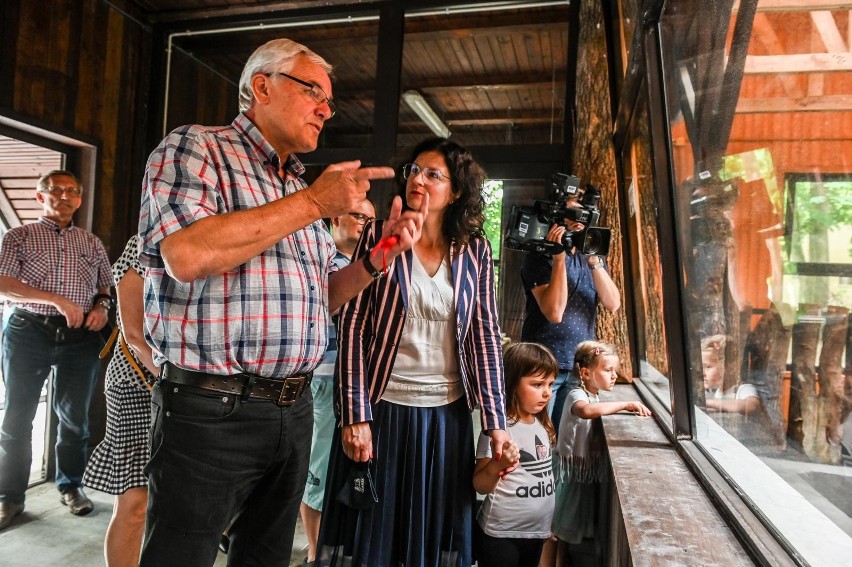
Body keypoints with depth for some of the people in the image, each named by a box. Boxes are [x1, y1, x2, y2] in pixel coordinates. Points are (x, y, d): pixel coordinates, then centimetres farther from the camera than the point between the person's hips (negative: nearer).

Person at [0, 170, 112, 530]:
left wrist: (102, 306, -5)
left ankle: (71, 486, 23)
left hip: (81, 337, 2)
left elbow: (107, 286, 18)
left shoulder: (91, 242, 15)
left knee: (74, 415, 8)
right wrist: (57, 300, -19)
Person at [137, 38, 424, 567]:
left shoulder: (302, 187, 14)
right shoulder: (194, 148, -5)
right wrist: (313, 204, -18)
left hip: (294, 409, 7)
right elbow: (187, 256, -24)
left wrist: (381, 252, 1)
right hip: (212, 409, -7)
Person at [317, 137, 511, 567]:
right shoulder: (379, 237, -3)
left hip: (448, 415, 2)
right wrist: (355, 415, -11)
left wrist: (496, 421, -1)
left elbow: (485, 336, 3)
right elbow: (352, 329, -6)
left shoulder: (475, 251, 2)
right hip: (382, 409, -1)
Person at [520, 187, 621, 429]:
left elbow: (613, 304, -5)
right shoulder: (539, 257, -6)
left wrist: (594, 260, -16)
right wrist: (559, 259, -21)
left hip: (581, 366, 5)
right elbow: (554, 312, -20)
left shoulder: (593, 257, 11)